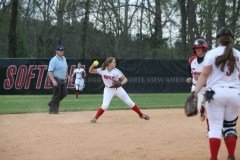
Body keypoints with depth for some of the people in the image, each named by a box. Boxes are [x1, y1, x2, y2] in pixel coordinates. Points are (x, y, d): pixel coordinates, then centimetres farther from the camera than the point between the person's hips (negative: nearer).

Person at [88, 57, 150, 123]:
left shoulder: (116, 71, -14)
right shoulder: (102, 70, -12)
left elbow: (125, 79, -10)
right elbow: (90, 71, -10)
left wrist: (121, 83, -31)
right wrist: (93, 65, -30)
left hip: (118, 89, 1)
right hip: (108, 90, -1)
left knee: (130, 102, 1)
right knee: (105, 105, -18)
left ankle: (141, 115, 15)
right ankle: (95, 117, 4)